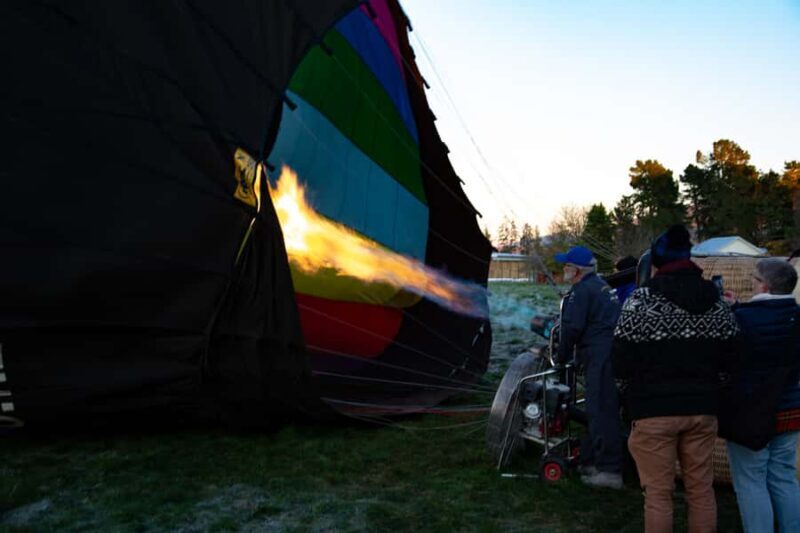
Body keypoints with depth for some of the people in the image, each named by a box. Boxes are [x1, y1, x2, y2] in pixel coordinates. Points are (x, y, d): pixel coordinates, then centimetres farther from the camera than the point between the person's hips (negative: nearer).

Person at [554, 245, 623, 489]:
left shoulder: (581, 291, -10)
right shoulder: (600, 286, 21)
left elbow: (572, 328, -15)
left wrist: (562, 357, 1)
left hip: (602, 359, -10)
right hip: (613, 355, 10)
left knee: (602, 413, -7)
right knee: (597, 411, 16)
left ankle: (609, 471, -4)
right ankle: (590, 460, 26)